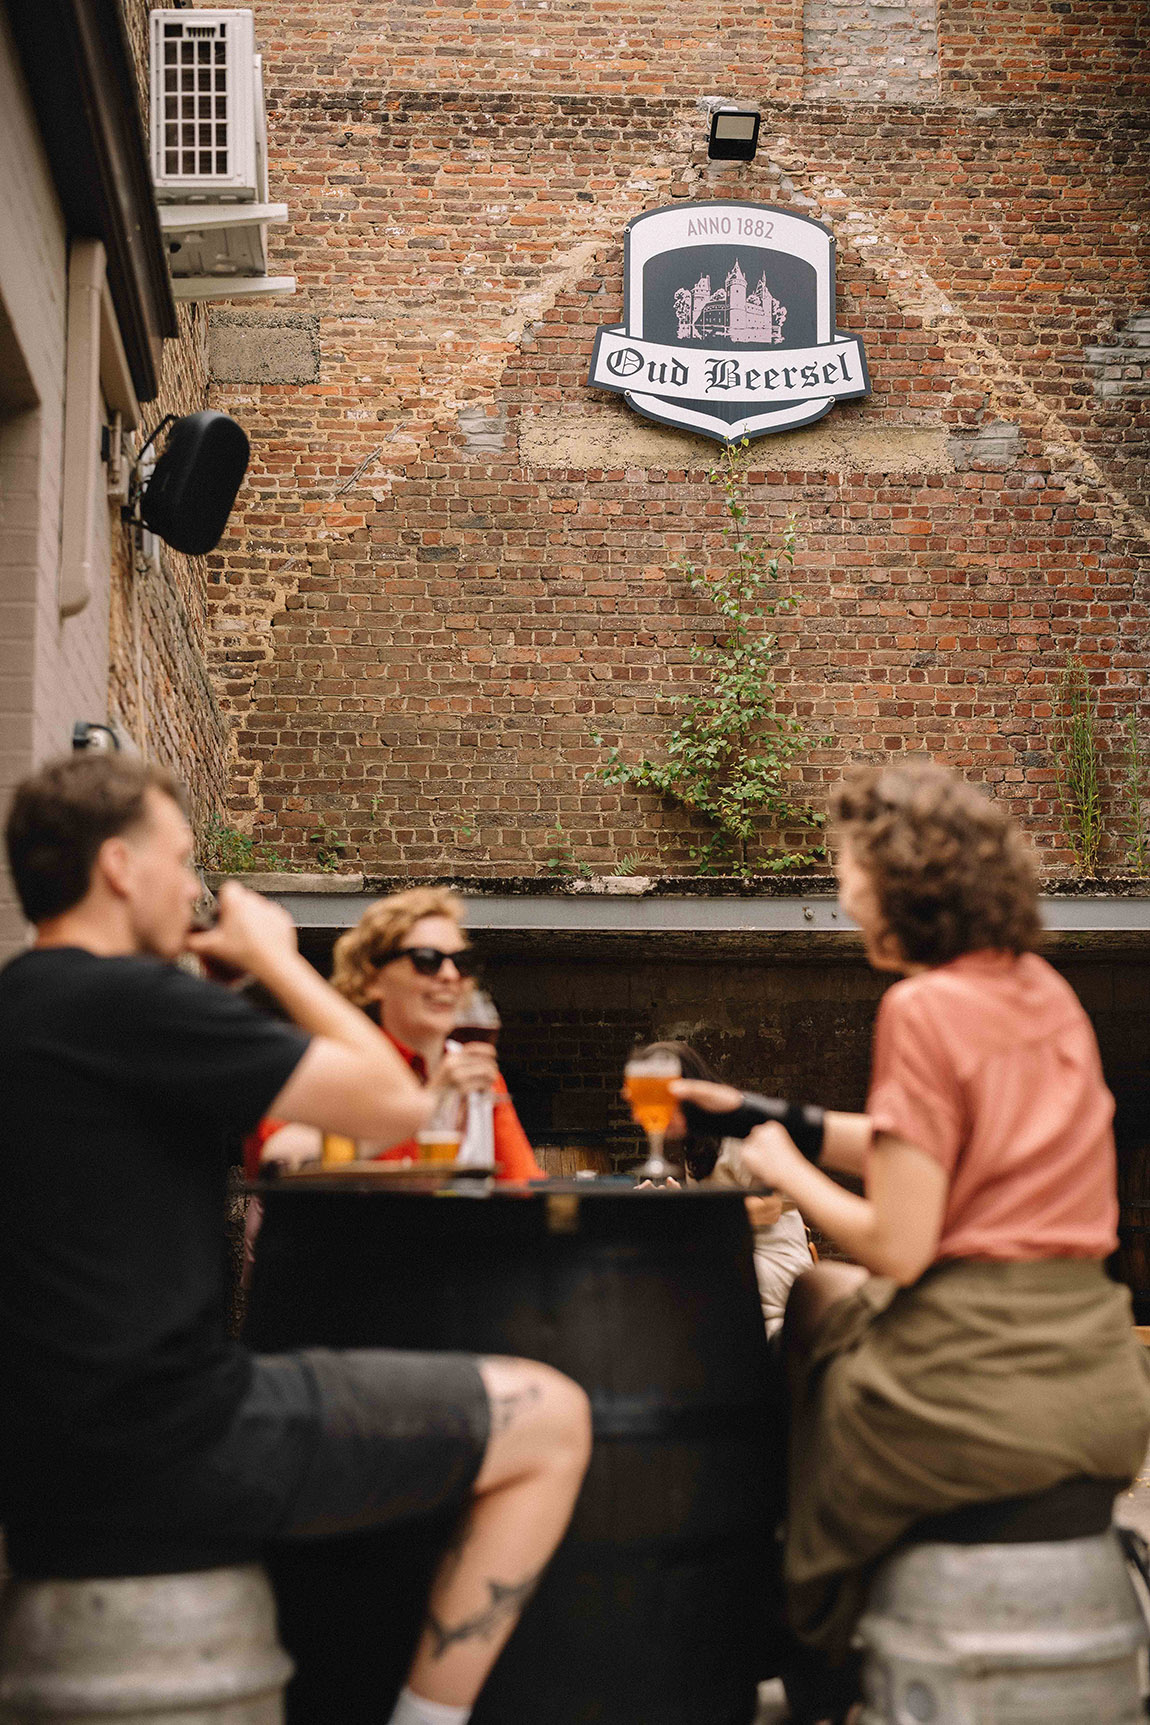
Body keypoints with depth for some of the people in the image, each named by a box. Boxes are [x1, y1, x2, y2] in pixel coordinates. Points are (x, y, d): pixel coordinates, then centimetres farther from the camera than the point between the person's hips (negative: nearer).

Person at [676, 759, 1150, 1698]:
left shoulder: (925, 1008, -13)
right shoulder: (1046, 989, 11)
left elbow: (898, 1244, -16)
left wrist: (783, 1168, 0)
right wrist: (767, 1114, 21)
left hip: (979, 1379, -7)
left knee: (813, 1297, 17)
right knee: (834, 1296, 24)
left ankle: (814, 1655, 30)